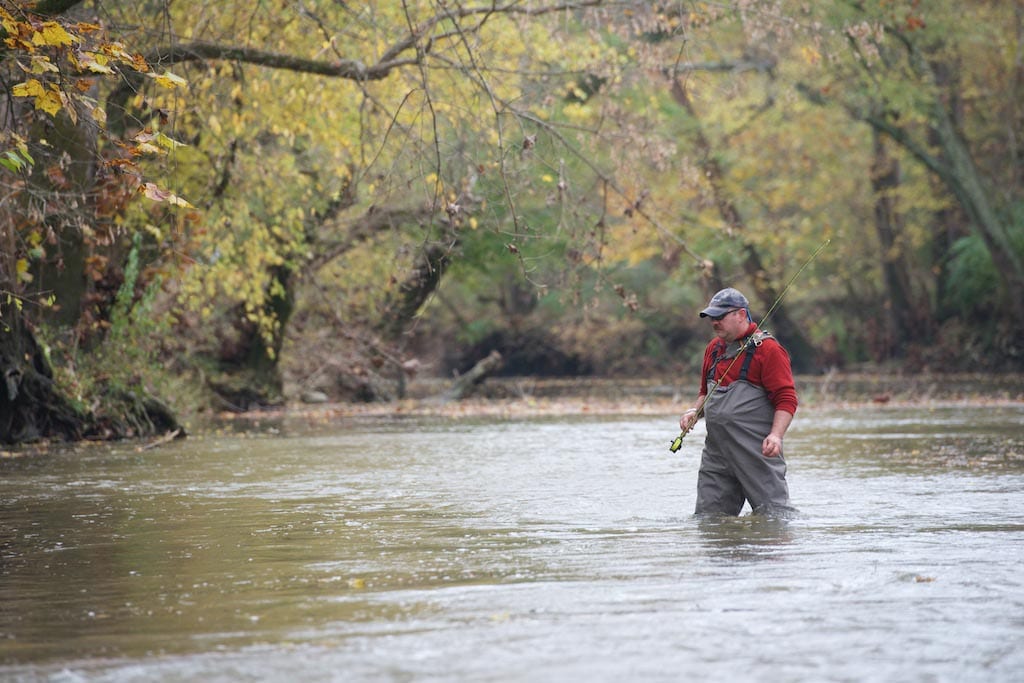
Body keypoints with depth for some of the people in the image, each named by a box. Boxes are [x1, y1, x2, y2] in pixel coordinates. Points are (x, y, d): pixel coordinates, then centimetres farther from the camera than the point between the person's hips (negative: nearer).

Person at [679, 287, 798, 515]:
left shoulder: (767, 349, -6)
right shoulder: (714, 348, 18)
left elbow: (786, 399, -11)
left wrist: (776, 435, -25)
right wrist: (695, 411, 10)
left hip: (756, 451, -7)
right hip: (716, 452, 7)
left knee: (774, 516, -5)